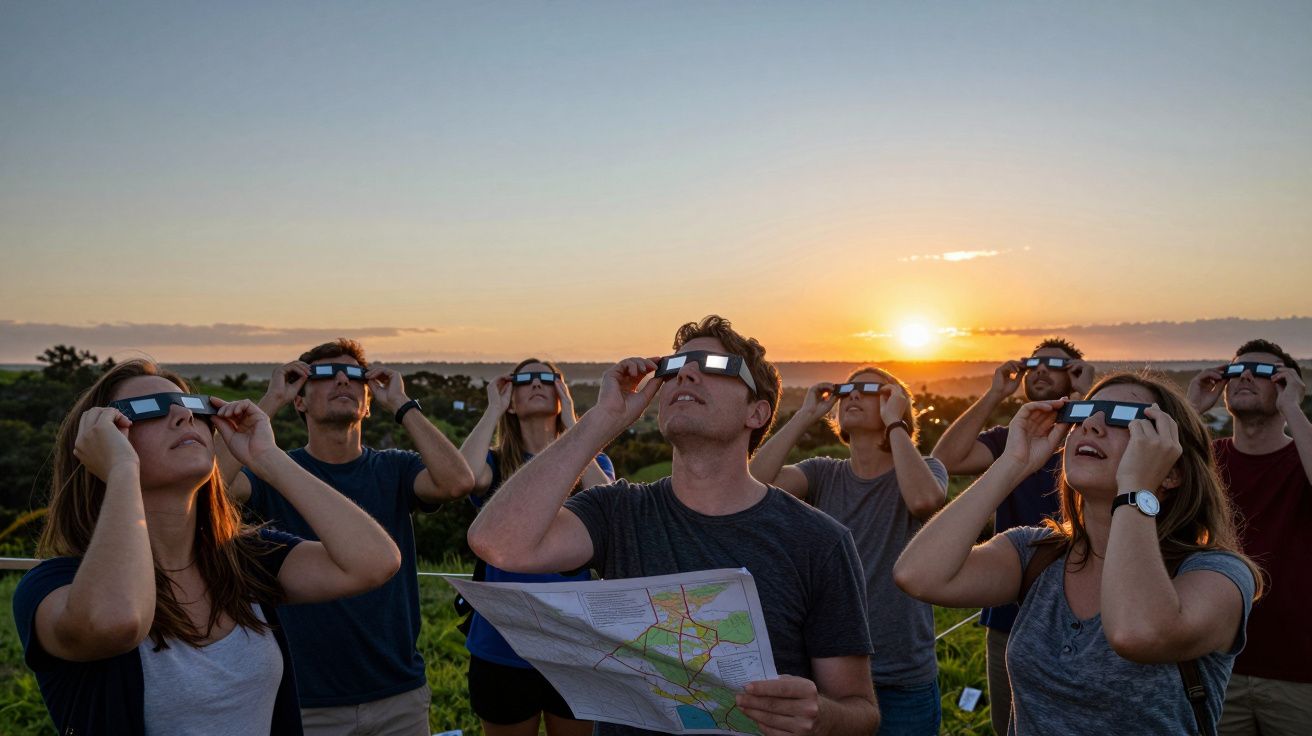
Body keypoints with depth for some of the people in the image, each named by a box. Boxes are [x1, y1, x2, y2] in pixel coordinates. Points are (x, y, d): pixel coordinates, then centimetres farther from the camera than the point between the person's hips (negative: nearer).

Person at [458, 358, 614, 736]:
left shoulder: (589, 461, 3)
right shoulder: (496, 464, 1)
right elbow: (467, 475, -24)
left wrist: (570, 421, -14)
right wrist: (493, 408, -11)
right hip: (503, 650, 0)